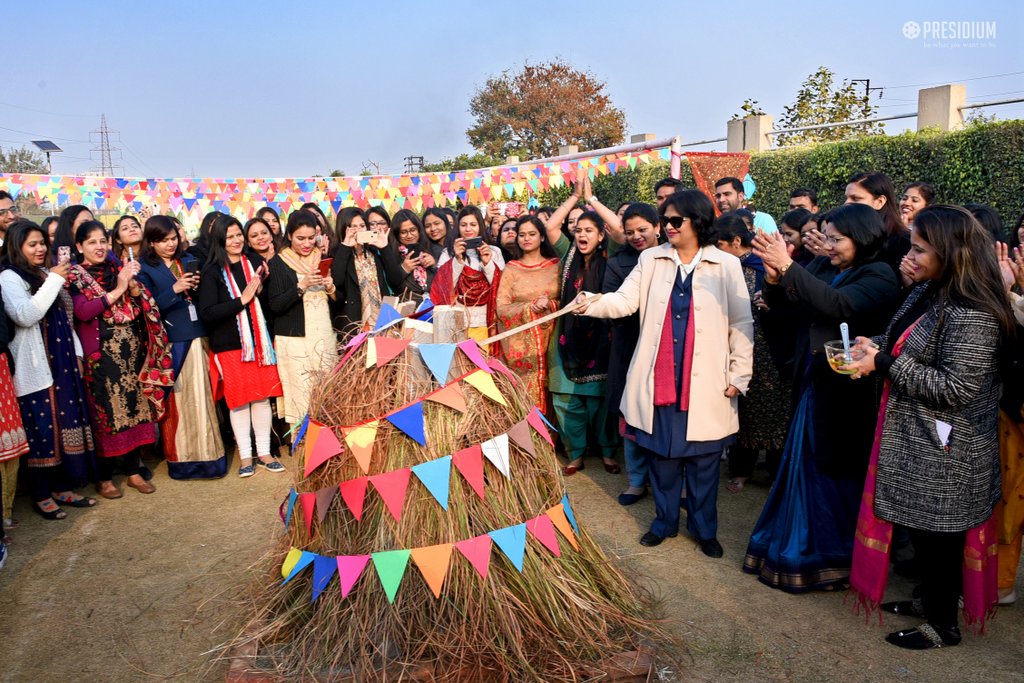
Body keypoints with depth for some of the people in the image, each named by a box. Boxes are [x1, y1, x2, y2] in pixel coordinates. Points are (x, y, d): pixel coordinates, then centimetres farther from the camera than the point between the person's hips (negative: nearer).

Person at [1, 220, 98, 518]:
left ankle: (62, 487, 18)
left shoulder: (44, 274, 19)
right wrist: (54, 280, -17)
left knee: (65, 422, 9)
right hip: (34, 366, -7)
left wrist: (76, 352, 15)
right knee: (41, 429, -5)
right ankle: (41, 495, 6)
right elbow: (25, 315, -22)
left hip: (61, 362, 8)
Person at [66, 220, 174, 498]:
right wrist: (117, 290, -16)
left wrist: (133, 285, -12)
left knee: (136, 407, 5)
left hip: (133, 349, 4)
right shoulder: (75, 275, 1)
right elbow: (83, 311, -15)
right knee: (107, 412, 0)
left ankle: (134, 470, 17)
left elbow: (145, 304, 7)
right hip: (102, 353, -4)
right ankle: (105, 477, 13)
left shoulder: (117, 268, 13)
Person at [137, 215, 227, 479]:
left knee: (200, 397, 6)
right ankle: (178, 457, 11)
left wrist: (196, 288, -5)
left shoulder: (188, 261, 13)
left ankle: (206, 454, 15)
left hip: (196, 337, 4)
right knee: (174, 400, 0)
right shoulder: (145, 269, 0)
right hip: (168, 342, -4)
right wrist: (174, 290, -19)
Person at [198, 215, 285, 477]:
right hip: (230, 345, -3)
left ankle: (264, 452, 19)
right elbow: (206, 314, -14)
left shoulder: (255, 261, 5)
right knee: (239, 400, 4)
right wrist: (242, 299, -18)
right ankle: (245, 455, 18)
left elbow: (270, 303, 9)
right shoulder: (212, 272, -5)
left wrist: (260, 289, -11)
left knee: (263, 397, 6)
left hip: (260, 341, 3)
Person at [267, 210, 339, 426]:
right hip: (295, 340, -3)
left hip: (326, 337, 4)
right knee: (301, 399, -7)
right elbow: (275, 306, -6)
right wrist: (302, 286, -17)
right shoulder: (278, 263, 0)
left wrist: (331, 288, -7)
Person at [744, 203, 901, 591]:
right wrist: (774, 281, -18)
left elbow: (838, 304, -30)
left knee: (834, 470, 4)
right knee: (806, 464, 14)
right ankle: (803, 547, 30)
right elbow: (788, 306, 3)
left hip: (845, 391, -6)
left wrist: (788, 268, -35)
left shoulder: (879, 278, -11)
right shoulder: (823, 268, 7)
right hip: (813, 384, 6)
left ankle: (836, 558, 22)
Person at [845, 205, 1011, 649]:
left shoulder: (972, 314, -24)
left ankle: (944, 625, 27)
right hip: (915, 439, 9)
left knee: (937, 534, 8)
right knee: (920, 527, 22)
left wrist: (884, 364, -22)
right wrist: (874, 349, -3)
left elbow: (955, 387, -27)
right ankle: (929, 597, 41)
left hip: (943, 451, -9)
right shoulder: (927, 292, 5)